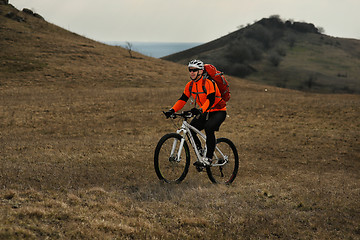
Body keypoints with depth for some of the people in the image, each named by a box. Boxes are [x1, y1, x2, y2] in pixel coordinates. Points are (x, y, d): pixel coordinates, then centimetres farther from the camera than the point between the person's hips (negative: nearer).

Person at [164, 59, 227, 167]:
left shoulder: (208, 83, -23)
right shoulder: (190, 85, -1)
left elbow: (210, 100, -35)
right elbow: (183, 99, 0)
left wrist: (200, 110, -52)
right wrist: (172, 110, -16)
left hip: (218, 112, -7)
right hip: (205, 113, 7)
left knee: (209, 128, -33)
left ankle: (208, 159, -26)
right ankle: (201, 153, 8)